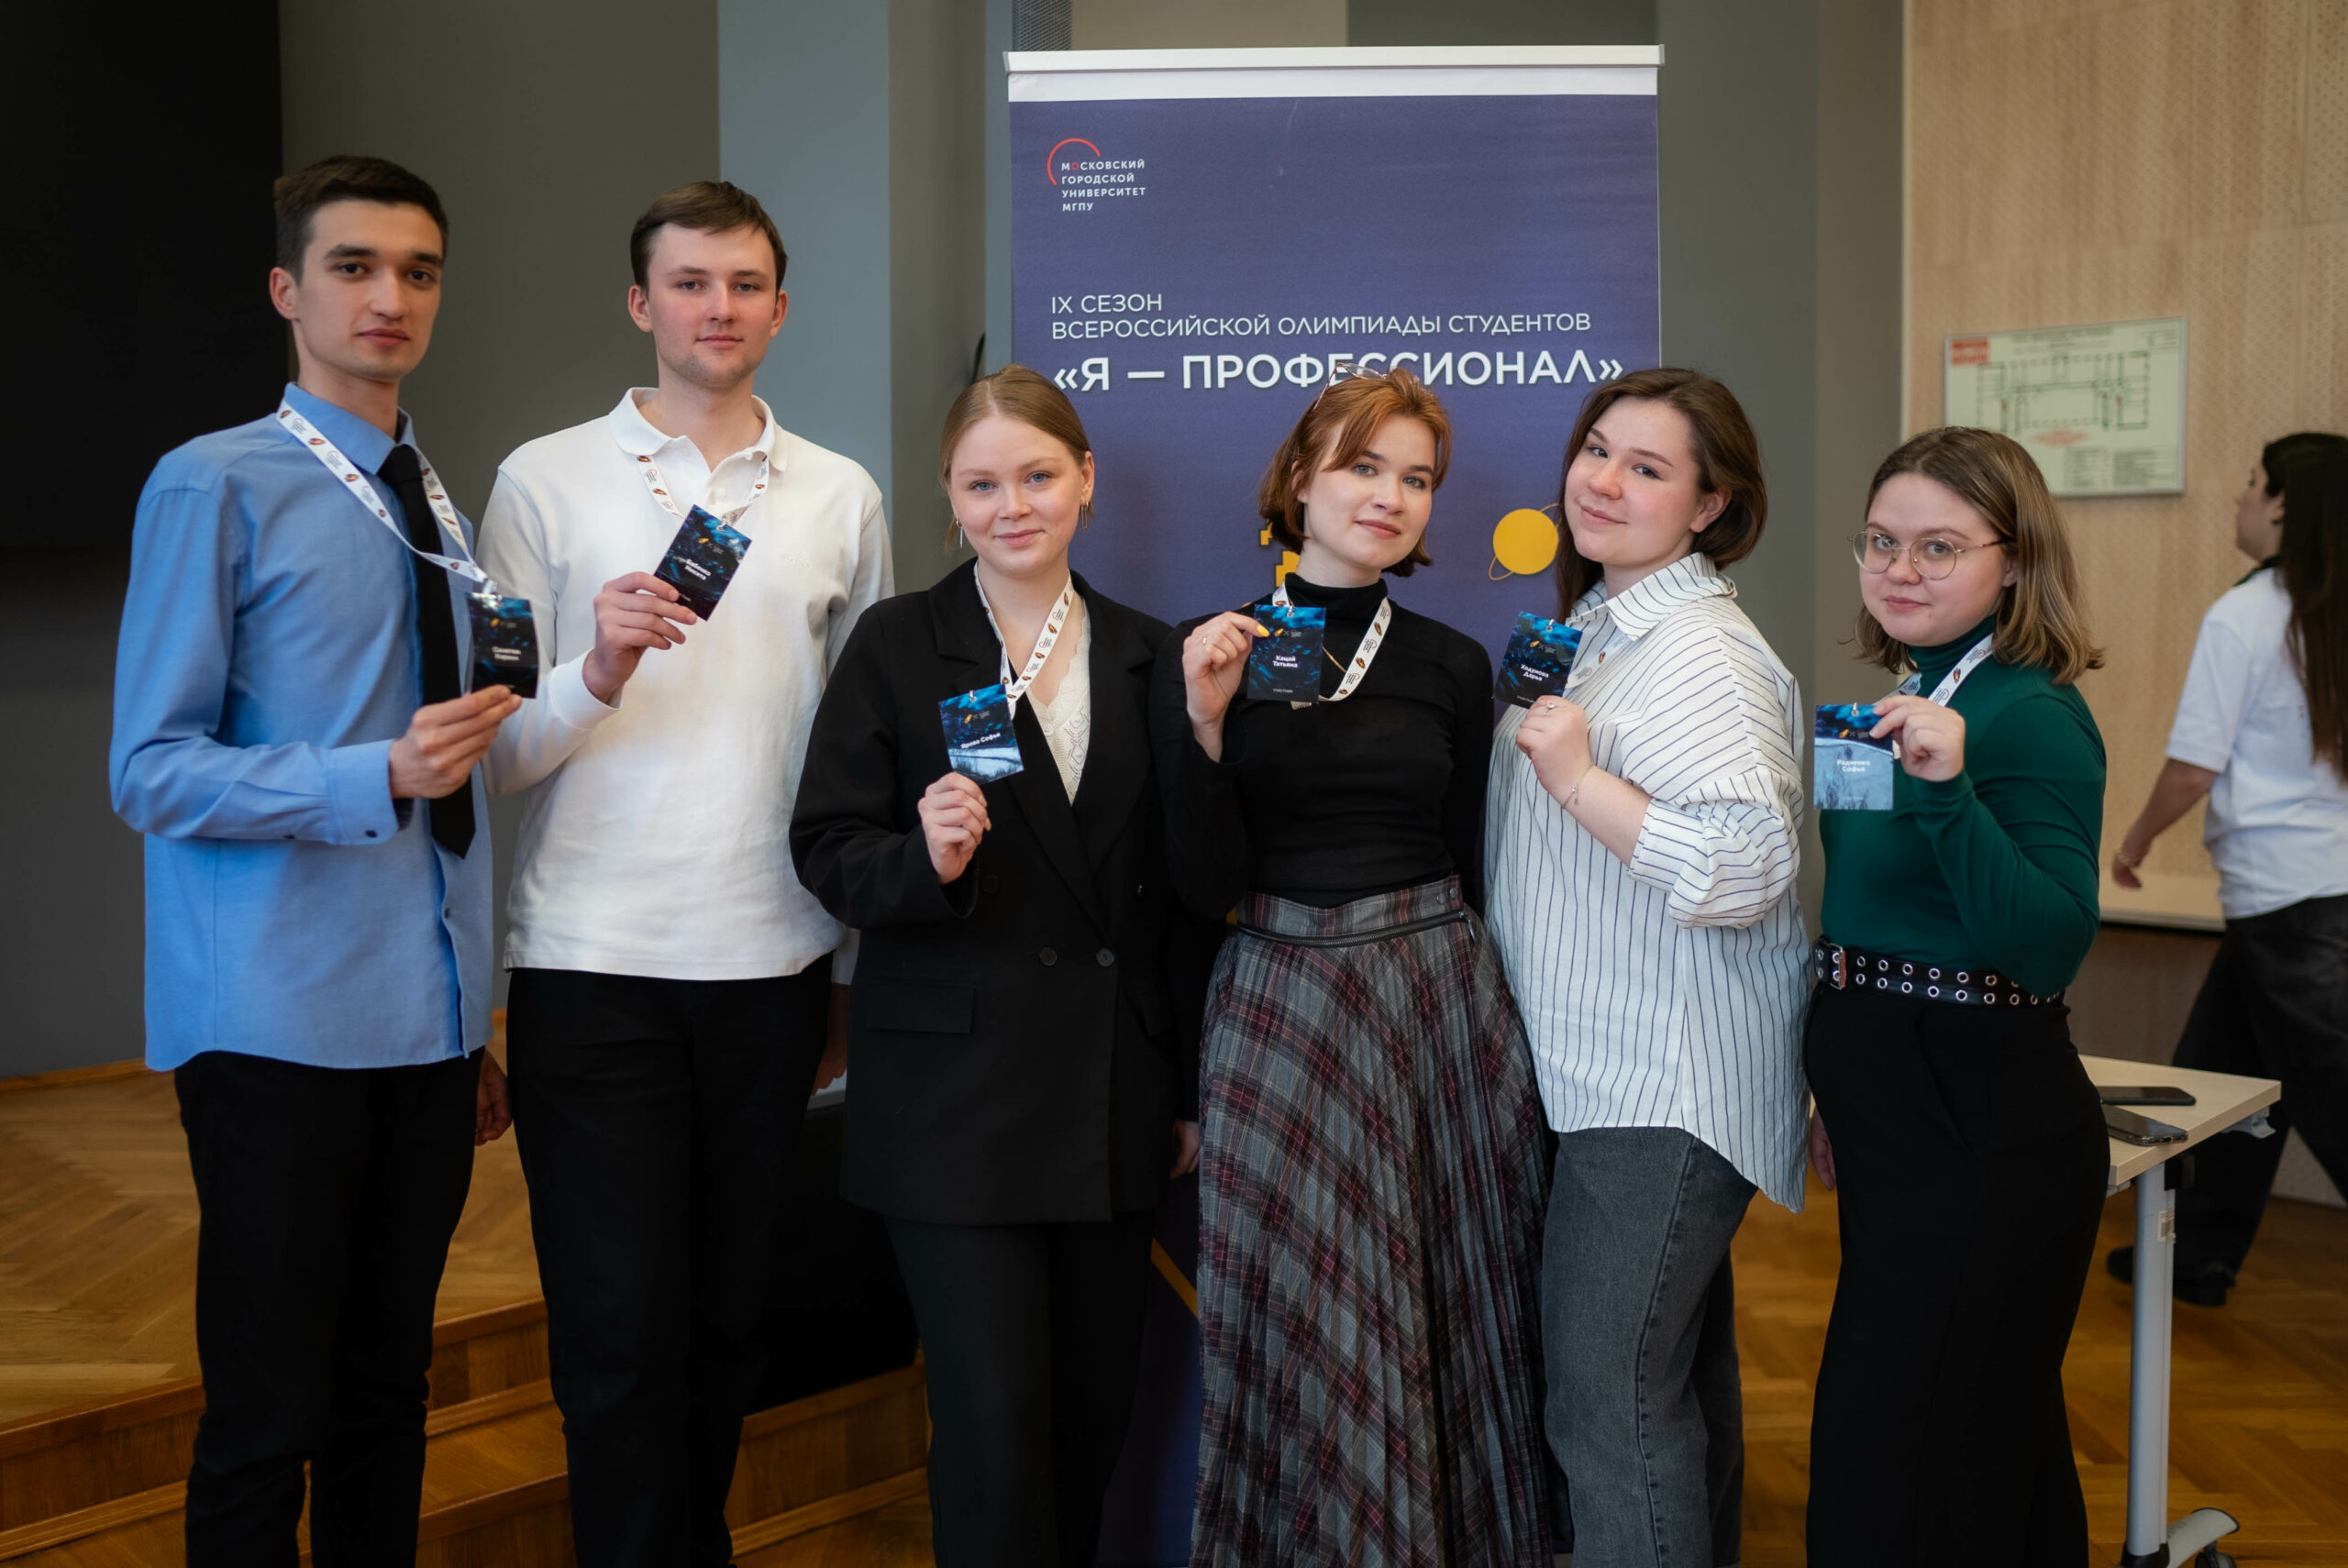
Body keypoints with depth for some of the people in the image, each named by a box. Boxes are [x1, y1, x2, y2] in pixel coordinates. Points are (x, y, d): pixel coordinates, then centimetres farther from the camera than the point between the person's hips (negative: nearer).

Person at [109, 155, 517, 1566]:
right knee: (269, 1410, 1)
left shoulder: (439, 507, 13)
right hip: (280, 1025, -5)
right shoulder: (216, 486, -5)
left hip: (431, 1024, 6)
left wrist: (479, 1024, 14)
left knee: (389, 1390, 14)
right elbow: (150, 772, -10)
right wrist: (385, 777, -22)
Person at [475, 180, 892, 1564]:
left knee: (731, 1312, 13)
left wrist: (866, 952, 9)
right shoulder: (546, 481, 2)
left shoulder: (844, 499, 9)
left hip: (773, 962, 3)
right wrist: (599, 672, -21)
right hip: (595, 967, -2)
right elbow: (498, 751, -2)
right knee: (618, 1331, 0)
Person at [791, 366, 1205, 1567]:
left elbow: (1176, 889, 12)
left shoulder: (1144, 653, 10)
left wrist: (1194, 1087, 11)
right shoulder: (895, 646, 0)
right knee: (995, 1427, -5)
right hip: (956, 1097, -3)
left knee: (1095, 1412, 11)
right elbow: (827, 852, -3)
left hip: (1114, 1101, 4)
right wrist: (925, 860, -24)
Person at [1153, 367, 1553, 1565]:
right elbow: (1205, 889, -6)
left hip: (1442, 999, 2)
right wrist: (1203, 723, -15)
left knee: (1451, 1316, 9)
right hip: (1279, 1008, -2)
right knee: (1307, 1338, 3)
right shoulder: (1204, 652, 0)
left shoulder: (1452, 666, 6)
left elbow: (1476, 871, 10)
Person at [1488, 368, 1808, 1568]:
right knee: (1677, 1374, 20)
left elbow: (1746, 870, -27)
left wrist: (1579, 779, -26)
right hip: (1615, 1069, 10)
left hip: (1664, 1086, -10)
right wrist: (1531, 739, 16)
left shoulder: (1702, 656, -16)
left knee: (1609, 1402, -7)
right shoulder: (1597, 628, 16)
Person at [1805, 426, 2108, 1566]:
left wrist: (1947, 790, -37)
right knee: (1998, 1446, 22)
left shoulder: (2029, 716, -16)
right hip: (1898, 1121, 9)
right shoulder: (1906, 700, 10)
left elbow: (2050, 949, -27)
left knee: (1879, 1476, -3)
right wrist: (1843, 1088, 24)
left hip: (1985, 1137, -9)